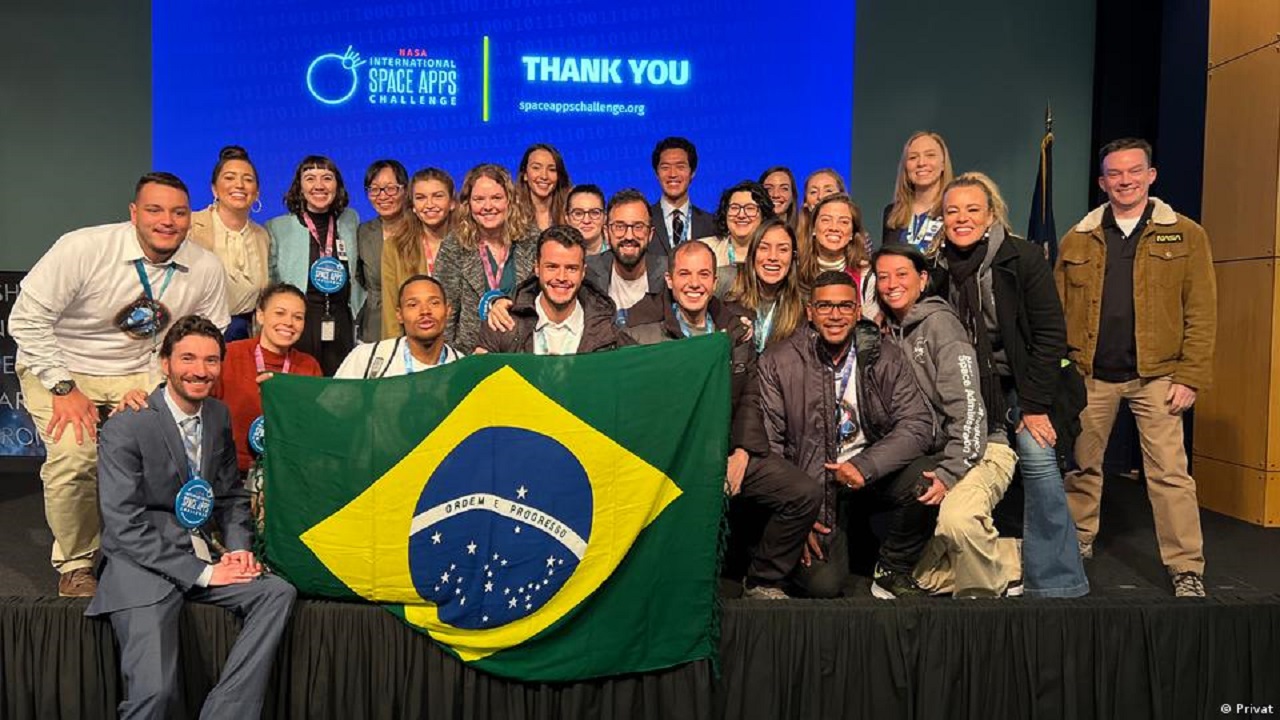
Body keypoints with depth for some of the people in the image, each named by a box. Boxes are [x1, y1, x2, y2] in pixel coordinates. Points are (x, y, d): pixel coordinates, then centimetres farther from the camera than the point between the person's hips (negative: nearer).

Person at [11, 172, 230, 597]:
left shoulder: (206, 269, -11)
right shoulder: (83, 248, -20)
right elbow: (27, 320, -14)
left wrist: (158, 389, -11)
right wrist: (64, 388, -19)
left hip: (140, 373, 3)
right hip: (59, 366, -2)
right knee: (74, 457, -24)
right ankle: (74, 564, 3)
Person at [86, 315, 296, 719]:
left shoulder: (219, 416, 8)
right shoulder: (124, 429, -10)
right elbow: (125, 528, -14)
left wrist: (238, 547, -2)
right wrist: (202, 573, -16)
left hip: (202, 557, 6)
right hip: (141, 564, -6)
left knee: (278, 592, -18)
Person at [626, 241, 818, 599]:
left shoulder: (735, 327, 12)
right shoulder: (644, 327, -1)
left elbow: (750, 397, 12)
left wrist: (742, 453, -3)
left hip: (727, 448, 5)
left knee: (805, 493, -8)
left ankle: (762, 582, 13)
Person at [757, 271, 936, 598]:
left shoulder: (885, 357, 0)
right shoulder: (778, 363, -6)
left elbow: (918, 424, -7)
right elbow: (767, 444, -6)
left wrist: (865, 466, -22)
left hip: (871, 468, 3)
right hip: (810, 479, -2)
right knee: (823, 584, -18)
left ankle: (893, 572, -2)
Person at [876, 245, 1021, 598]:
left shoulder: (938, 321, -10)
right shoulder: (888, 333, 11)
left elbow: (967, 405, -19)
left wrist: (950, 473, -24)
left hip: (978, 450, -7)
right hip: (928, 457, 7)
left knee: (956, 519, -37)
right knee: (926, 575, 2)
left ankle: (987, 591, -9)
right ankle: (1012, 558, 19)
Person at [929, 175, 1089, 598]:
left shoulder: (1023, 258, -10)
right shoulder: (939, 267, 0)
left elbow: (1050, 334, -11)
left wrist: (1034, 404, -13)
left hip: (1022, 383, -3)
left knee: (1037, 459, -17)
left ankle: (1053, 579, -7)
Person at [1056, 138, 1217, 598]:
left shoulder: (1186, 237, 2)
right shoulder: (1077, 240, 8)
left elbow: (1201, 314, -1)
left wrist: (1190, 377, -9)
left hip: (1156, 375, -2)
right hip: (1088, 375, 2)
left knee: (1169, 472, -2)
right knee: (1081, 465, 12)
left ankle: (1187, 568, 9)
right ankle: (1078, 541, 30)